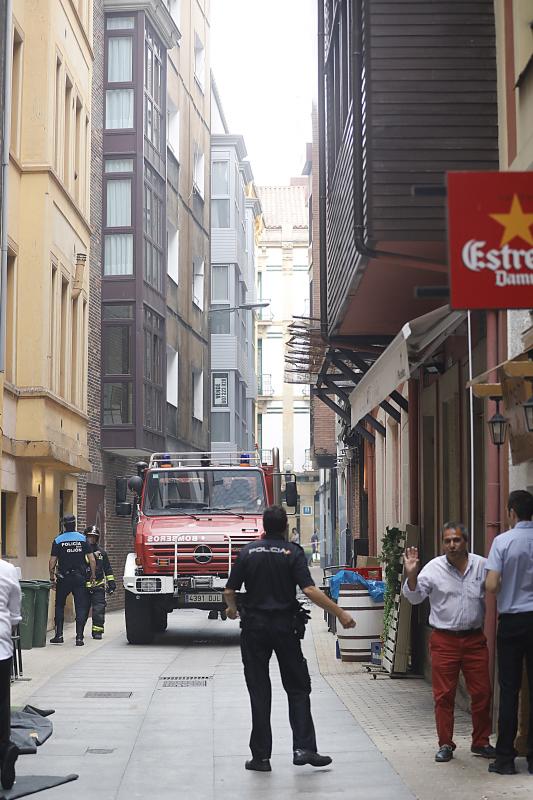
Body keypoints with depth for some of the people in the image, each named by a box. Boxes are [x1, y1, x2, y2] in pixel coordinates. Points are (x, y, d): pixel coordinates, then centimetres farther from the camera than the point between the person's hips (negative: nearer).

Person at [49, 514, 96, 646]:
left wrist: (52, 578, 4)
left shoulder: (58, 540, -2)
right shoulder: (83, 538, 0)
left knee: (59, 606, 13)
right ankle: (79, 637, -4)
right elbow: (92, 560, -2)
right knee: (81, 607, 3)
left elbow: (52, 562, -5)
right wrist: (93, 576, 6)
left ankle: (59, 635, 6)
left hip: (63, 578, 0)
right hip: (80, 578, 0)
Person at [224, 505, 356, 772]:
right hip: (285, 627, -1)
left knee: (259, 692, 5)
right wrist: (340, 613, -11)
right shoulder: (293, 552, -5)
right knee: (298, 689, 8)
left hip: (254, 627, 2)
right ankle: (303, 748, -2)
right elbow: (309, 590, -16)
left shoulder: (248, 551, 1)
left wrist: (232, 609, 23)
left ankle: (261, 756, 6)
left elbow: (229, 592, 1)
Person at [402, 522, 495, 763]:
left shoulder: (482, 566, 1)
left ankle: (481, 742, 20)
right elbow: (414, 597, -5)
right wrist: (411, 574, -20)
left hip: (474, 639, 1)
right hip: (444, 640, -1)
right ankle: (445, 745, 14)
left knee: (482, 693, 5)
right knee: (444, 695, 3)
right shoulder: (434, 568, -3)